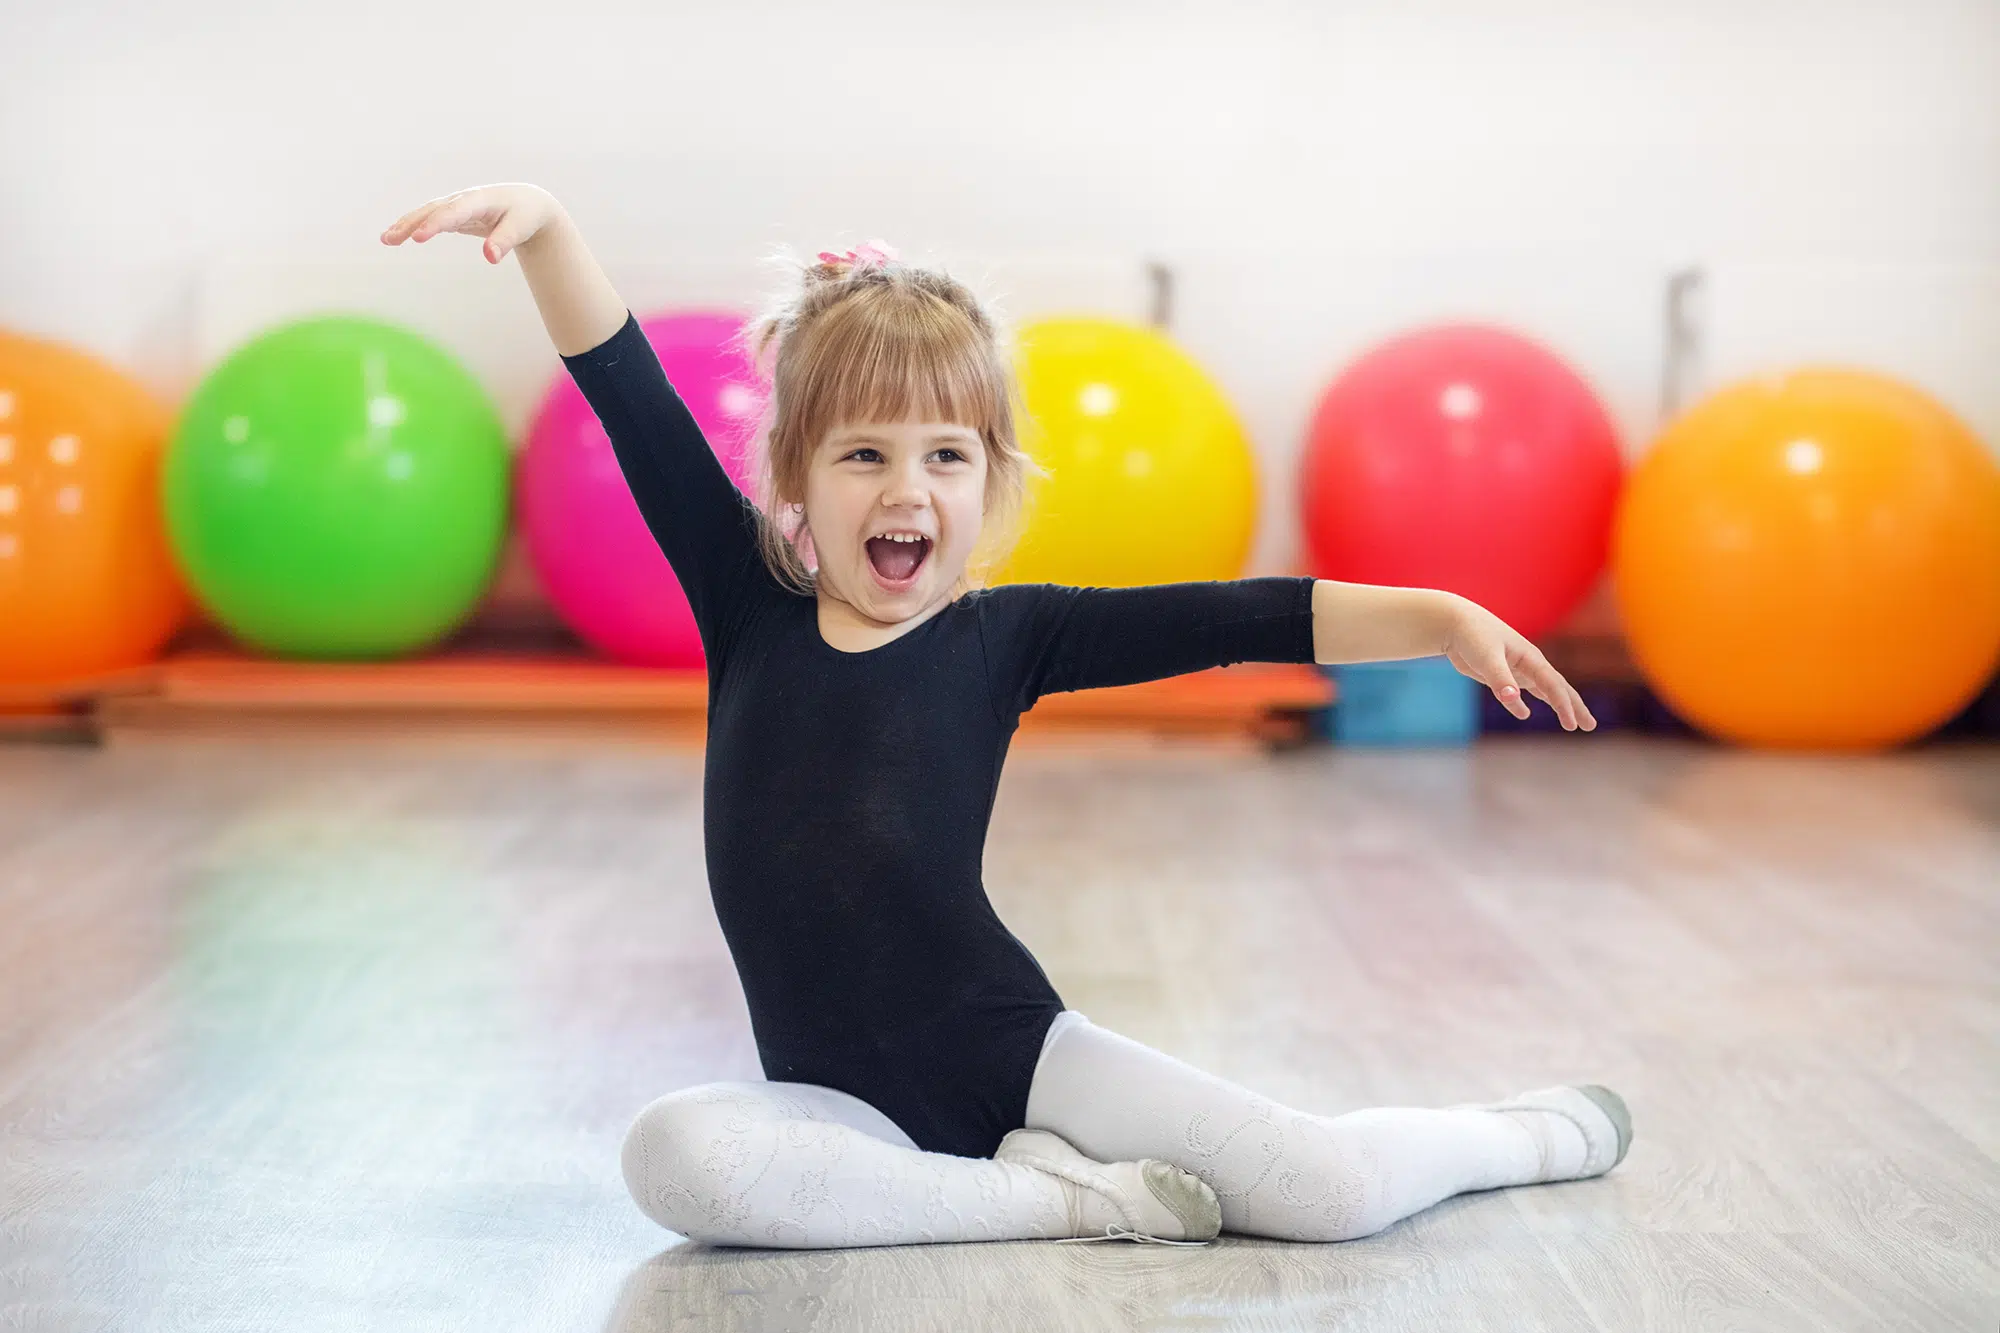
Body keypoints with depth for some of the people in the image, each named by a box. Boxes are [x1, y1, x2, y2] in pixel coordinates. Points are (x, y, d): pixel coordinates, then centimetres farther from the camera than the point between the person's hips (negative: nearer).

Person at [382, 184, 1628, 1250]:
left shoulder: (1003, 637, -2)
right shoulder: (749, 605, 1)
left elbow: (1240, 619, -9)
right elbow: (631, 397, -5)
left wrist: (1441, 617, -19)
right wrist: (546, 223, -17)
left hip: (1021, 1051, -1)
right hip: (845, 1107, 1)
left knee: (1337, 1195, -15)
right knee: (672, 1155, -32)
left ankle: (1535, 1133, 22)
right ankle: (1074, 1199, -19)